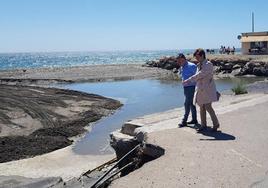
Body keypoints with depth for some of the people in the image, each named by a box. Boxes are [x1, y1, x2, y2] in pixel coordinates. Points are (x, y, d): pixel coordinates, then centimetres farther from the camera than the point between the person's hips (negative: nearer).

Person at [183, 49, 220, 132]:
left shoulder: (208, 64, -11)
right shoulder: (199, 65, 14)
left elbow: (200, 75, -21)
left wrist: (189, 80, -22)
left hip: (208, 89, -8)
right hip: (200, 89, 8)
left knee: (208, 107, -11)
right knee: (202, 108, 9)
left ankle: (216, 124, 6)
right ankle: (203, 125, 18)